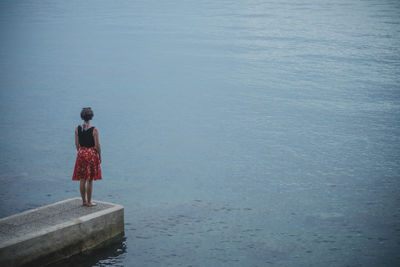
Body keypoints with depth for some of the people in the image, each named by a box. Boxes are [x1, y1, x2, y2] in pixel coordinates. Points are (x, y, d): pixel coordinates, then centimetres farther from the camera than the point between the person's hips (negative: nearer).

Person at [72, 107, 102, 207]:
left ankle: (84, 201, 20)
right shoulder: (94, 130, -13)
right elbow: (97, 145, -11)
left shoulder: (77, 129, -2)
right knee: (90, 180, 4)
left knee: (82, 179, 12)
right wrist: (100, 156, 2)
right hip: (92, 154, -4)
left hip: (81, 154, 4)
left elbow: (77, 144, 4)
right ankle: (89, 202, 10)